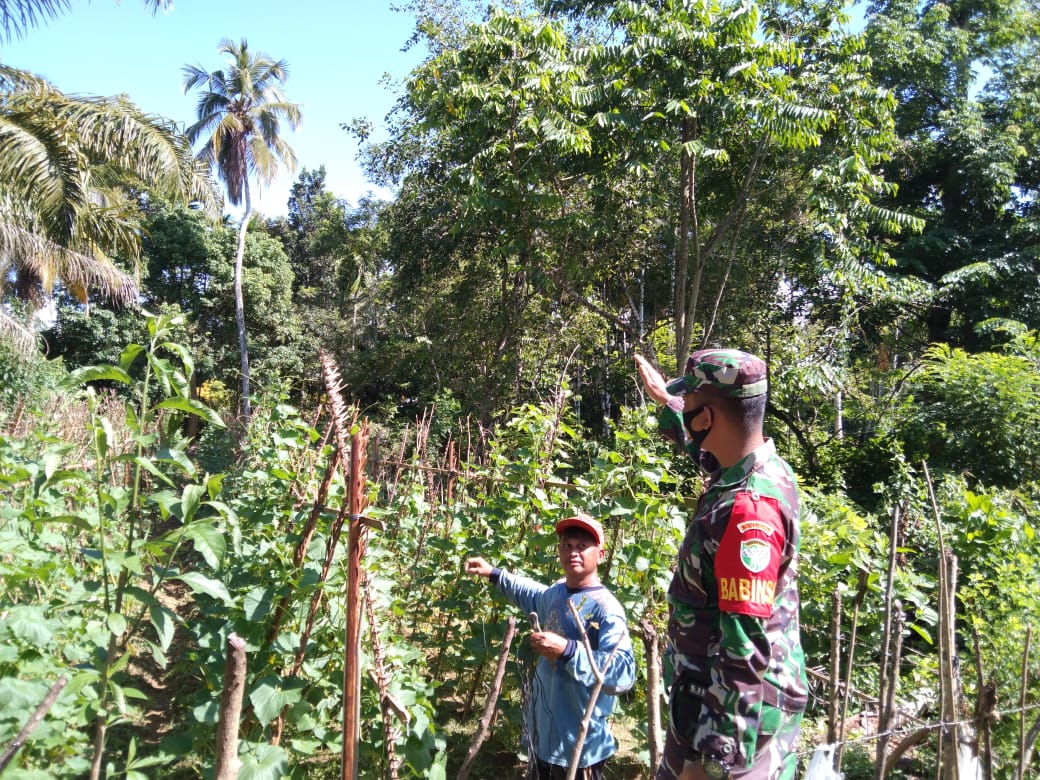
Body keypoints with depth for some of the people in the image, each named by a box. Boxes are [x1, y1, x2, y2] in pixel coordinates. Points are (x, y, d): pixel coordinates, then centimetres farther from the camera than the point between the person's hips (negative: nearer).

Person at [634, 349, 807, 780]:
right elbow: (705, 443, 24)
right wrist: (665, 399, 36)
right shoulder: (767, 468, -1)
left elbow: (746, 649, -30)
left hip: (734, 710, -9)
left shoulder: (747, 508, -30)